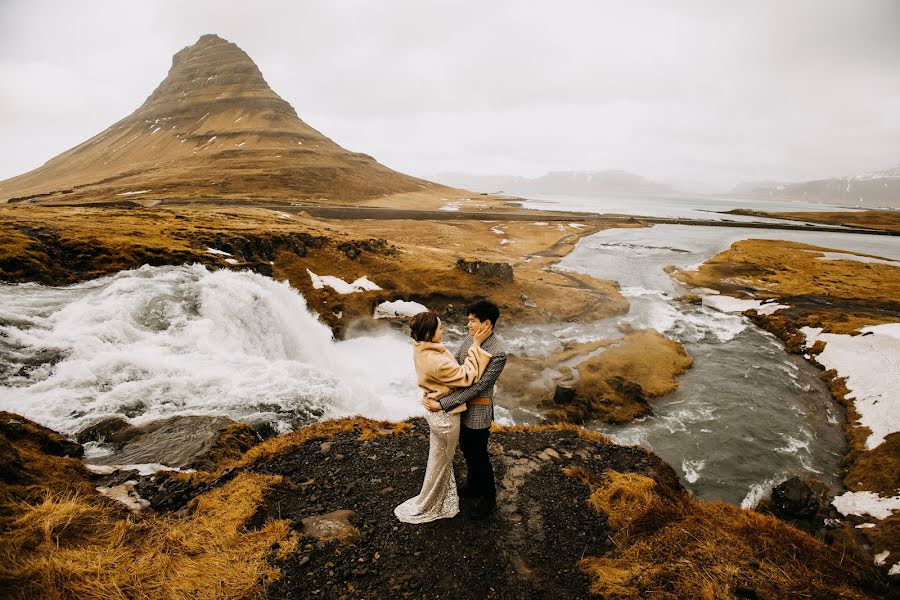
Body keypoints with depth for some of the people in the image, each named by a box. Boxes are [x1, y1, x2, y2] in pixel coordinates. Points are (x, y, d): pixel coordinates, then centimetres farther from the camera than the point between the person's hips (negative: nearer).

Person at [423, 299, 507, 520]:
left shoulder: (497, 354, -27)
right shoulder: (470, 338, -4)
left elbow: (476, 387, -27)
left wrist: (442, 404, -26)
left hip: (477, 412, -7)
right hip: (461, 405, 7)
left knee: (478, 456, 11)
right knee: (466, 450, 25)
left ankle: (488, 500, 34)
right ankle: (473, 485, 50)